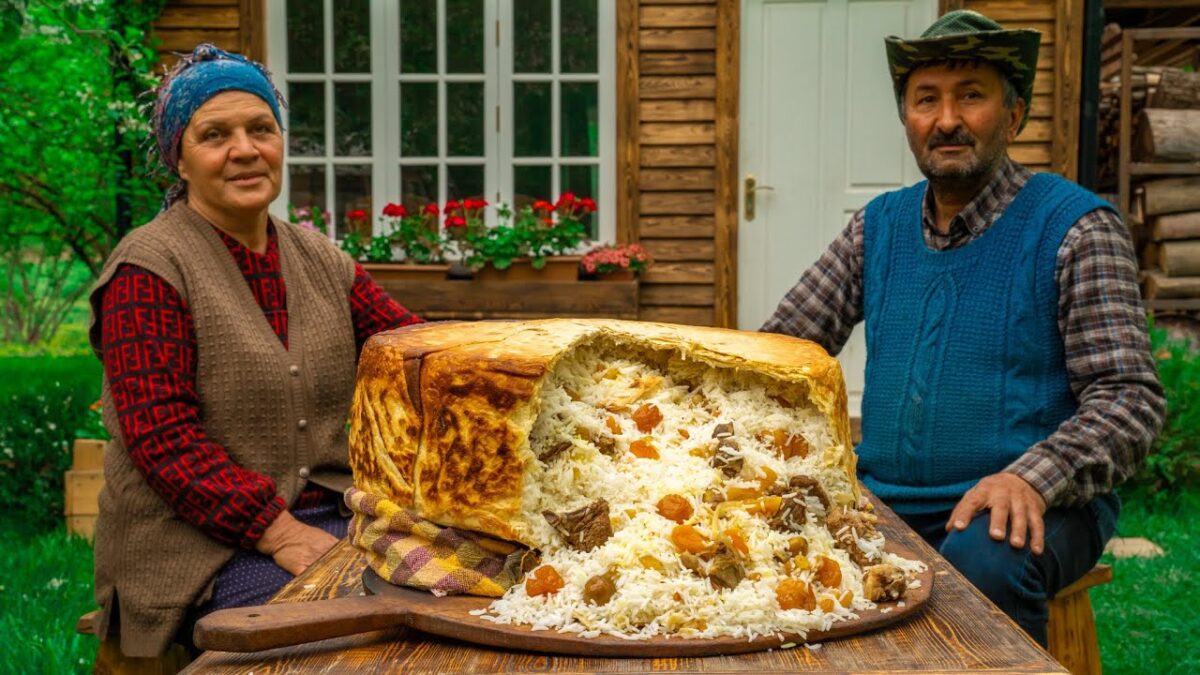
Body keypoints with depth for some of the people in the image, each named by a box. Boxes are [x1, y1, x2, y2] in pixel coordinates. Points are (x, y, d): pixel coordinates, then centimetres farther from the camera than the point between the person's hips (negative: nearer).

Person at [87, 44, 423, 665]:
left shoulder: (317, 259, 12)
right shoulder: (149, 268, -7)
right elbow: (163, 438, -14)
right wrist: (281, 534, -21)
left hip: (326, 516, 6)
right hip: (198, 544, -5)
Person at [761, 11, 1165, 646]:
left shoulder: (1075, 228, -4)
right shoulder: (878, 226, 10)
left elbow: (1130, 397, -10)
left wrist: (1033, 477, -28)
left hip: (1038, 504, -4)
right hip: (887, 504, 4)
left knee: (983, 563, -37)